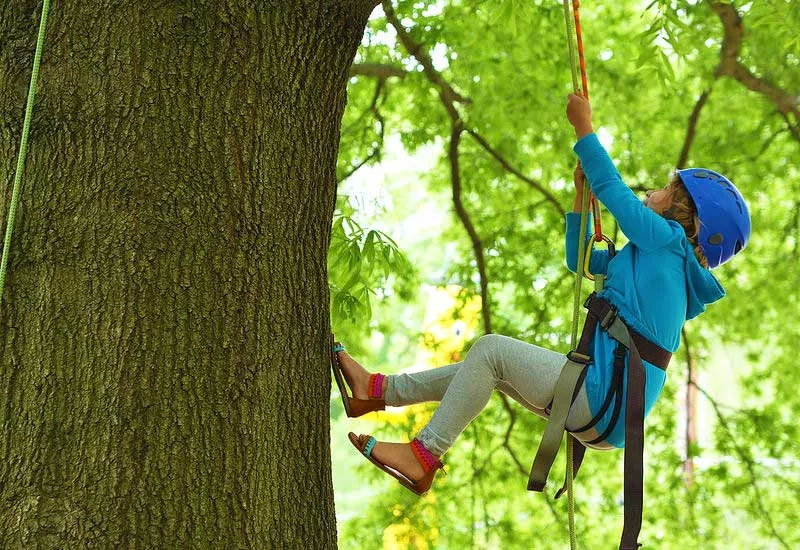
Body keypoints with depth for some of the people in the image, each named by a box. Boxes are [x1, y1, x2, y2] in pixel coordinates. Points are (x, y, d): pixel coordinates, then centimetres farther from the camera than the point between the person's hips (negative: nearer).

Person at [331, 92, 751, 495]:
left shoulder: (667, 238, -3)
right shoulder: (656, 257, 23)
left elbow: (613, 190, -2)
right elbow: (580, 260, 32)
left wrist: (583, 126, 9)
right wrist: (581, 190, 27)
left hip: (604, 400, -10)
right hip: (605, 416, 10)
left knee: (491, 349, -8)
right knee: (489, 364, 14)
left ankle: (423, 457, -7)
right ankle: (375, 390, 15)